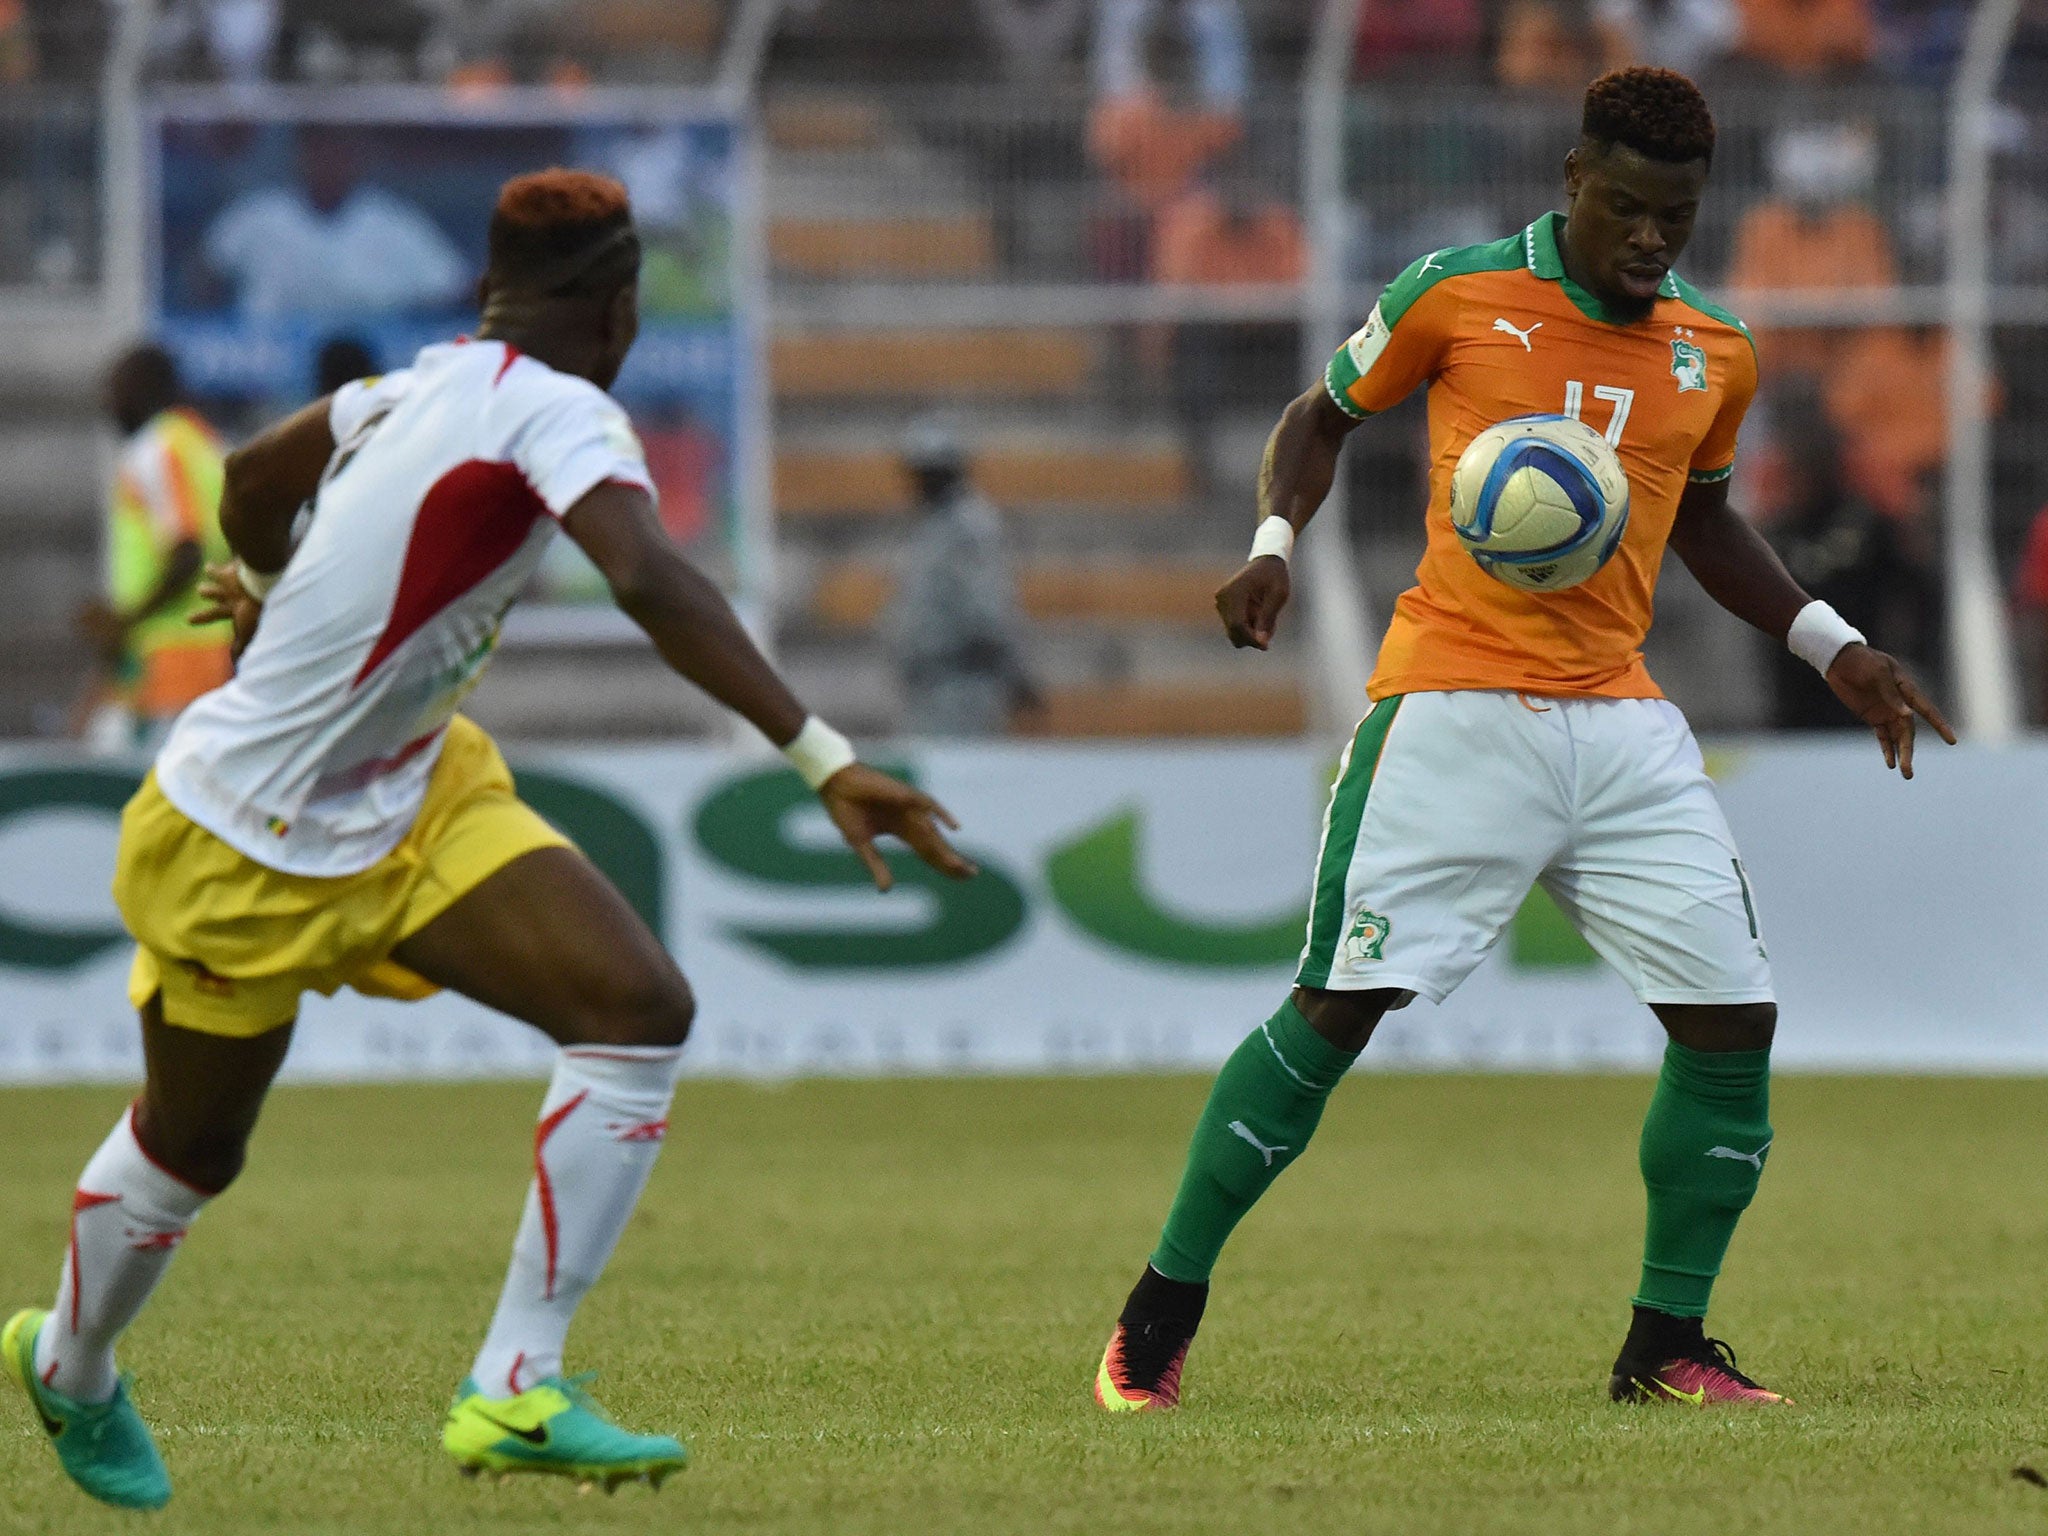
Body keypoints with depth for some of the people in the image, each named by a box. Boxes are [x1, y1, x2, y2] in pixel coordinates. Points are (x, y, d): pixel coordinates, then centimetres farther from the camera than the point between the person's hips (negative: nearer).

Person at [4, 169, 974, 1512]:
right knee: (192, 1148, 14)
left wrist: (268, 590, 42)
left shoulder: (425, 389, 1)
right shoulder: (555, 413, -23)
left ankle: (518, 1389, -8)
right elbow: (653, 586, -41)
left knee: (640, 1010, -10)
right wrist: (824, 759, -47)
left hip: (408, 796, 8)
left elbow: (256, 476, 20)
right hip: (249, 848, -8)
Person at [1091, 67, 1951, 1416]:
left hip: (1623, 725, 5)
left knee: (1733, 1019, -4)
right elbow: (1325, 415, 11)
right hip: (1454, 710, -4)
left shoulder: (1716, 356, 10)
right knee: (1336, 1008, -10)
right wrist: (1275, 548, -6)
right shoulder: (1458, 296, -2)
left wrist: (1832, 644, 19)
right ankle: (1161, 1318, 2)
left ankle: (1667, 1346, 10)